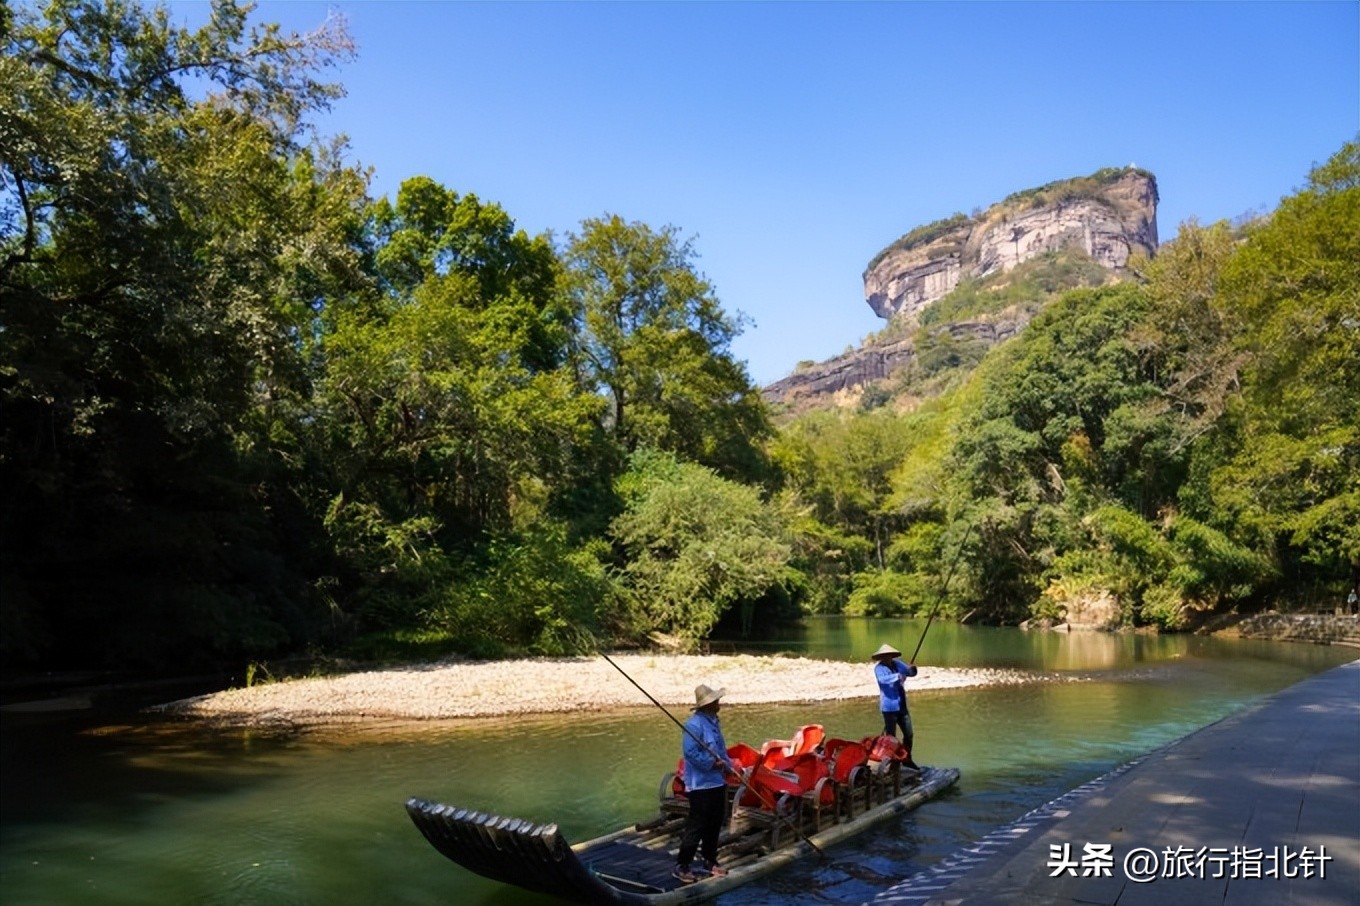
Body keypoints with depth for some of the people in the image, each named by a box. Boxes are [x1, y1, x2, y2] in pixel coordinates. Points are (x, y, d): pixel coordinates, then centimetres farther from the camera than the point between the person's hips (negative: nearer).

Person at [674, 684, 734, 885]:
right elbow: (690, 752, -24)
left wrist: (728, 765, 5)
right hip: (701, 784, -9)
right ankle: (682, 866, 6)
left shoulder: (714, 721, 11)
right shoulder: (694, 724, -19)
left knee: (715, 825, 17)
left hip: (718, 782, 9)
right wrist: (713, 763, -20)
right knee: (696, 827, -4)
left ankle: (710, 861, 31)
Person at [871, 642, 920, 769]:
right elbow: (882, 679, -29)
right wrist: (897, 676, -43)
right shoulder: (879, 667, -10)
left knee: (909, 734, 13)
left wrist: (911, 668, -12)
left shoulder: (897, 664, 10)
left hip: (902, 706, 7)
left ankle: (907, 759, 28)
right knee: (890, 736, -4)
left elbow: (911, 673, 11)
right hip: (889, 707, -7)